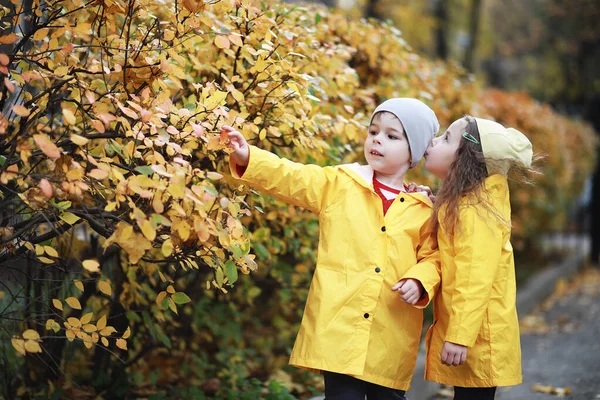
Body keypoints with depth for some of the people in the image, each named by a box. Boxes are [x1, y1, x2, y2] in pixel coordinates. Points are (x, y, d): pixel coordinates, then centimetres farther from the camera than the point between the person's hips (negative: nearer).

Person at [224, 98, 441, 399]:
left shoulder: (424, 209, 8)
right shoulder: (339, 184, 7)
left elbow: (432, 258, 12)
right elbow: (290, 178, -3)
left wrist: (419, 282, -9)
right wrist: (247, 156, -17)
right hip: (339, 327, -1)